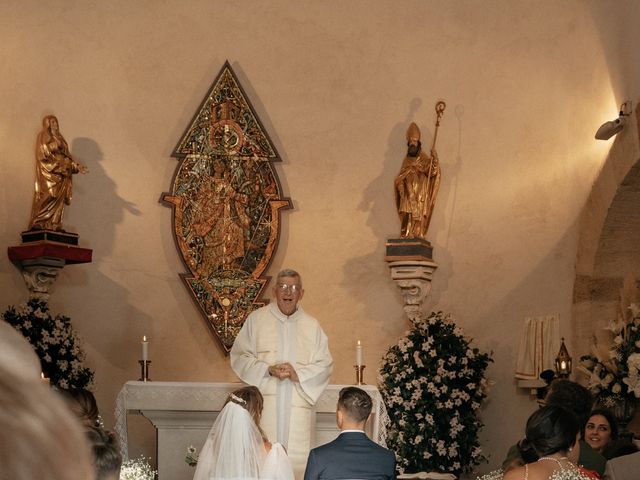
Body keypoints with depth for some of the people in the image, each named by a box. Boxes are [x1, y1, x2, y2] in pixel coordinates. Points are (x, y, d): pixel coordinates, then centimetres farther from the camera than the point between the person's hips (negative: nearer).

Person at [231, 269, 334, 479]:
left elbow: (325, 365, 8)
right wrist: (268, 370, -10)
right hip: (265, 401, -1)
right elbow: (239, 356, 5)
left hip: (298, 404, 1)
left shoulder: (312, 326, 11)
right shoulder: (257, 319, 6)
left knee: (297, 459, -5)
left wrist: (298, 374, -9)